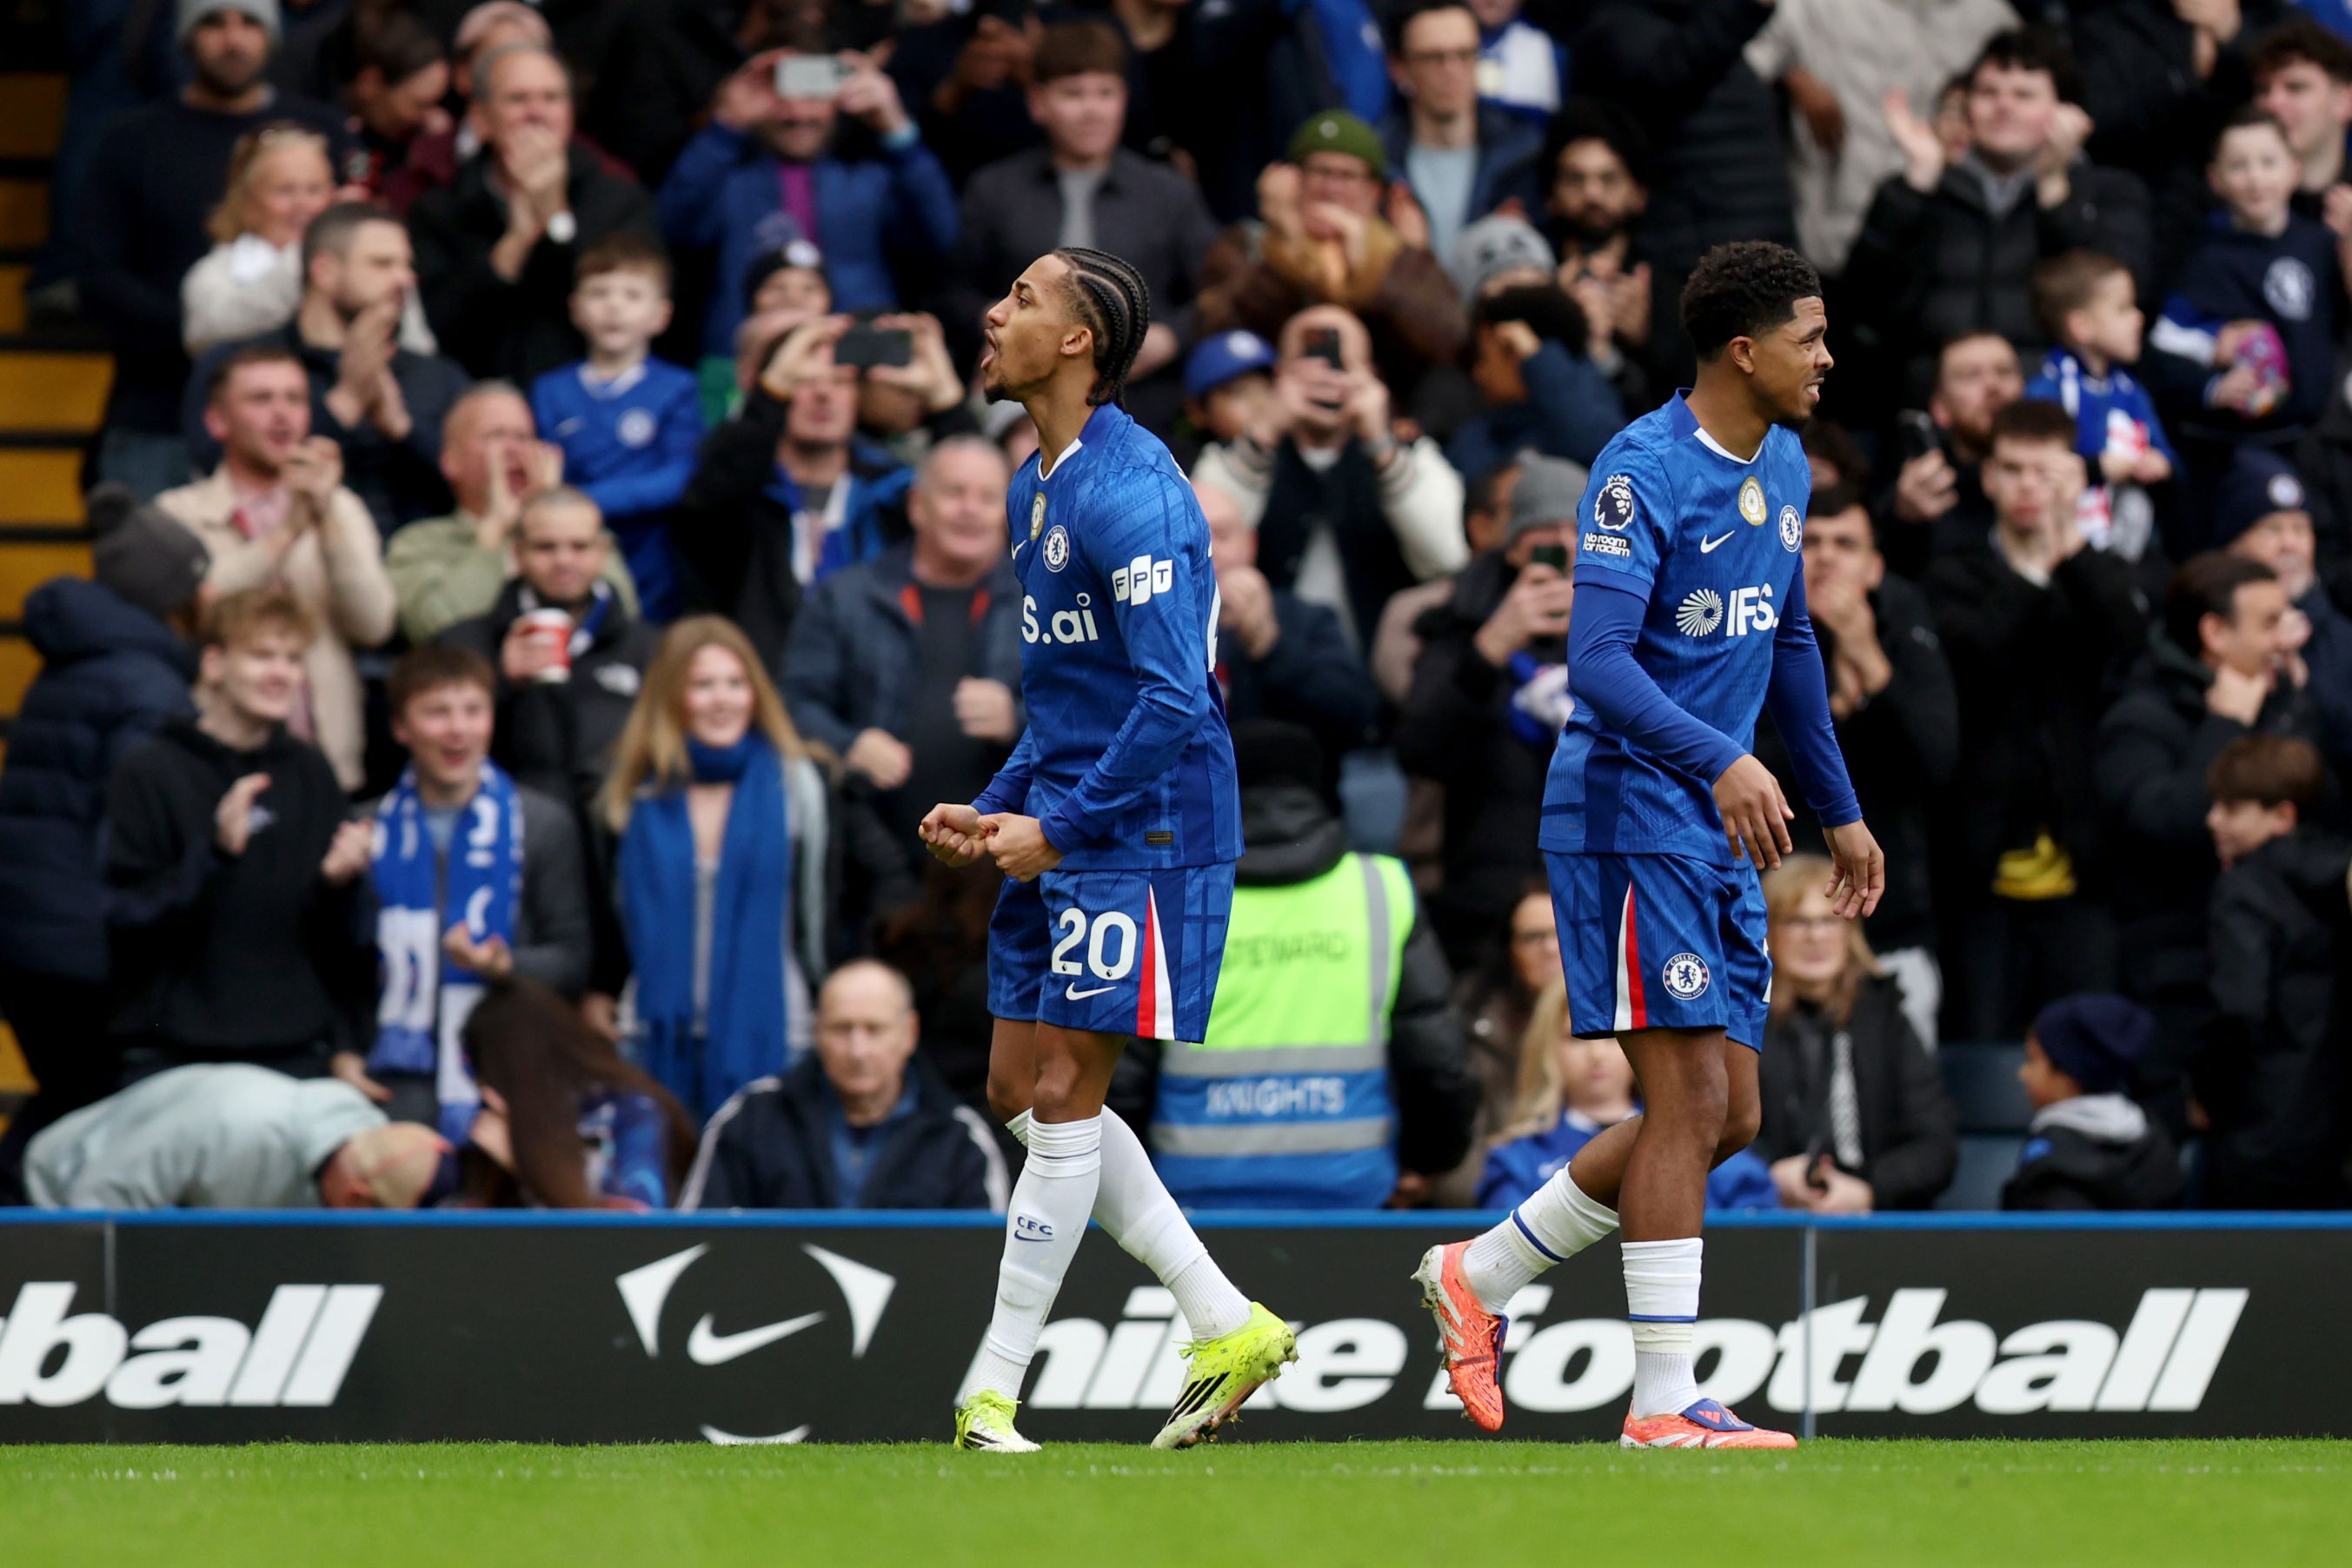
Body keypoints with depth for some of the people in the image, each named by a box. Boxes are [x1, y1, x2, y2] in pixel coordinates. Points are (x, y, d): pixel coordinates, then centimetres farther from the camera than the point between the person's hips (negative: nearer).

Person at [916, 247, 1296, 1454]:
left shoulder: (1126, 495, -17)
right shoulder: (1035, 489, 14)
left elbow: (1174, 699, -23)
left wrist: (1058, 829, -20)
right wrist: (993, 811, 13)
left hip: (1142, 830, -10)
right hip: (1057, 830, 10)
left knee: (1062, 1093, -8)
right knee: (1021, 1093, 9)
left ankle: (990, 1393, -4)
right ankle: (1226, 1327, 14)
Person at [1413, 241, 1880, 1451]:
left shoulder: (1784, 468, 12)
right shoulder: (1642, 471, -16)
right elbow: (1598, 663, -24)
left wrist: (1838, 809, 27)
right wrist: (1723, 761, -36)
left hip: (1722, 832, 9)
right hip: (1630, 817, -9)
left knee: (1726, 1115, 8)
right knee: (1692, 1100, -11)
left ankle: (1481, 1274, 22)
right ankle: (1663, 1406, -7)